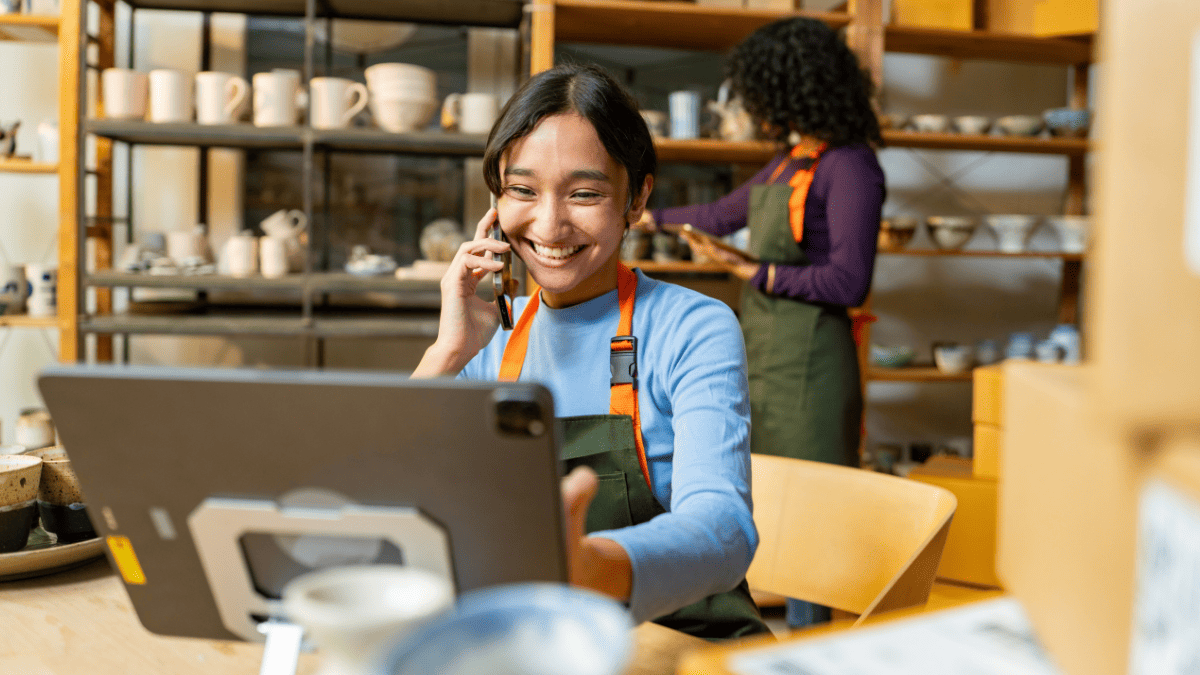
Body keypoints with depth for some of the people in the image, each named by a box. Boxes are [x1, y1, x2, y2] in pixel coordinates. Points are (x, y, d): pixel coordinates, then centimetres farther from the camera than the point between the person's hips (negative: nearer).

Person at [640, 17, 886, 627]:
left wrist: (758, 272, -17)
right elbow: (727, 212, 31)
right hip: (760, 349, 8)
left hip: (806, 361, -8)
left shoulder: (848, 166, -11)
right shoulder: (790, 160, 14)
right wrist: (651, 218, 41)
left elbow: (849, 282, -17)